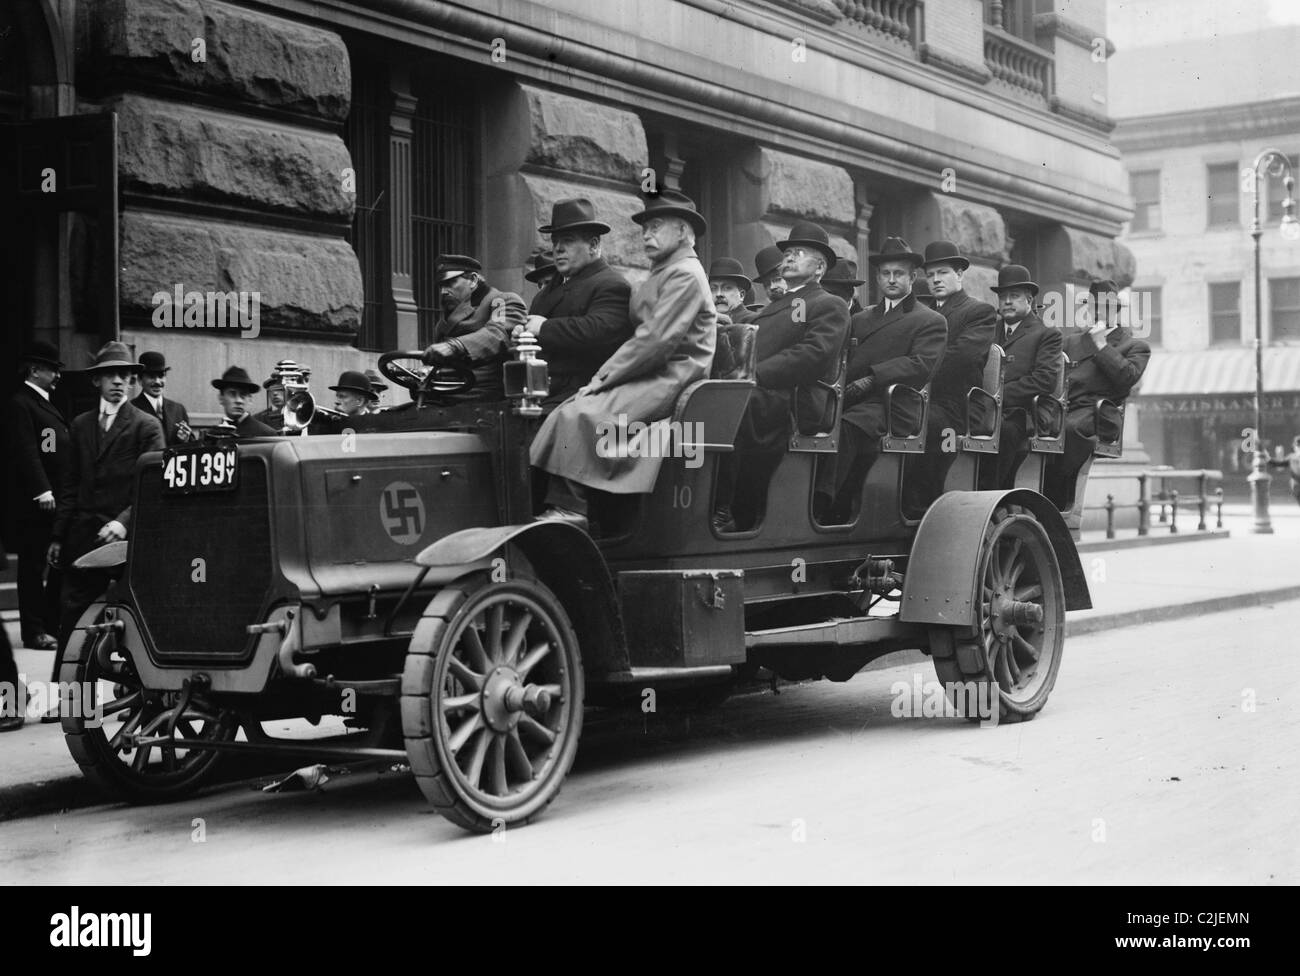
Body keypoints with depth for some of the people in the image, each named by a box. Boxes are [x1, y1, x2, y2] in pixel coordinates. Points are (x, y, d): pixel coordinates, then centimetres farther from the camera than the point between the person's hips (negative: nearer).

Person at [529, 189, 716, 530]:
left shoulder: (685, 275, -8)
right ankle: (558, 505, -15)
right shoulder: (660, 275, 24)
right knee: (565, 413, -8)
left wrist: (603, 378, -15)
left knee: (582, 414, -25)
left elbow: (657, 340, -18)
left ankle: (571, 509, -22)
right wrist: (603, 377, 3)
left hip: (669, 380, -9)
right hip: (648, 376, 9)